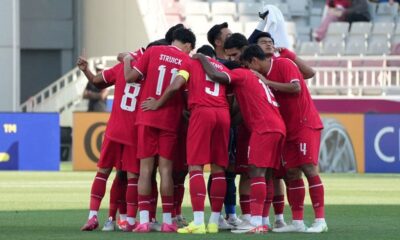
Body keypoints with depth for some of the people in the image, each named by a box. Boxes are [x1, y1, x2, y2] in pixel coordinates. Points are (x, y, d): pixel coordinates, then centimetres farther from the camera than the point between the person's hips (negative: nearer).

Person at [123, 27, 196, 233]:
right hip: (170, 121, 0)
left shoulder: (153, 52, 2)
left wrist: (127, 60, 18)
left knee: (146, 168, 1)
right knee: (166, 169, 4)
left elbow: (130, 77, 0)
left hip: (147, 117, 0)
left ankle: (144, 220, -4)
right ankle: (167, 220, 2)